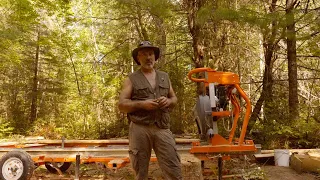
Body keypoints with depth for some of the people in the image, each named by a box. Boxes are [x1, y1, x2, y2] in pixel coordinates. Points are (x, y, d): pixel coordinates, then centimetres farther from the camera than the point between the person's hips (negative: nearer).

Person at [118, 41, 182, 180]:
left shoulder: (164, 77, 16)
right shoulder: (131, 79, 5)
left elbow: (174, 98, 21)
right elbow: (122, 105, -1)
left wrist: (168, 101, -3)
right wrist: (142, 104, -15)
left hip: (162, 129, 3)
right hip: (140, 129, -2)